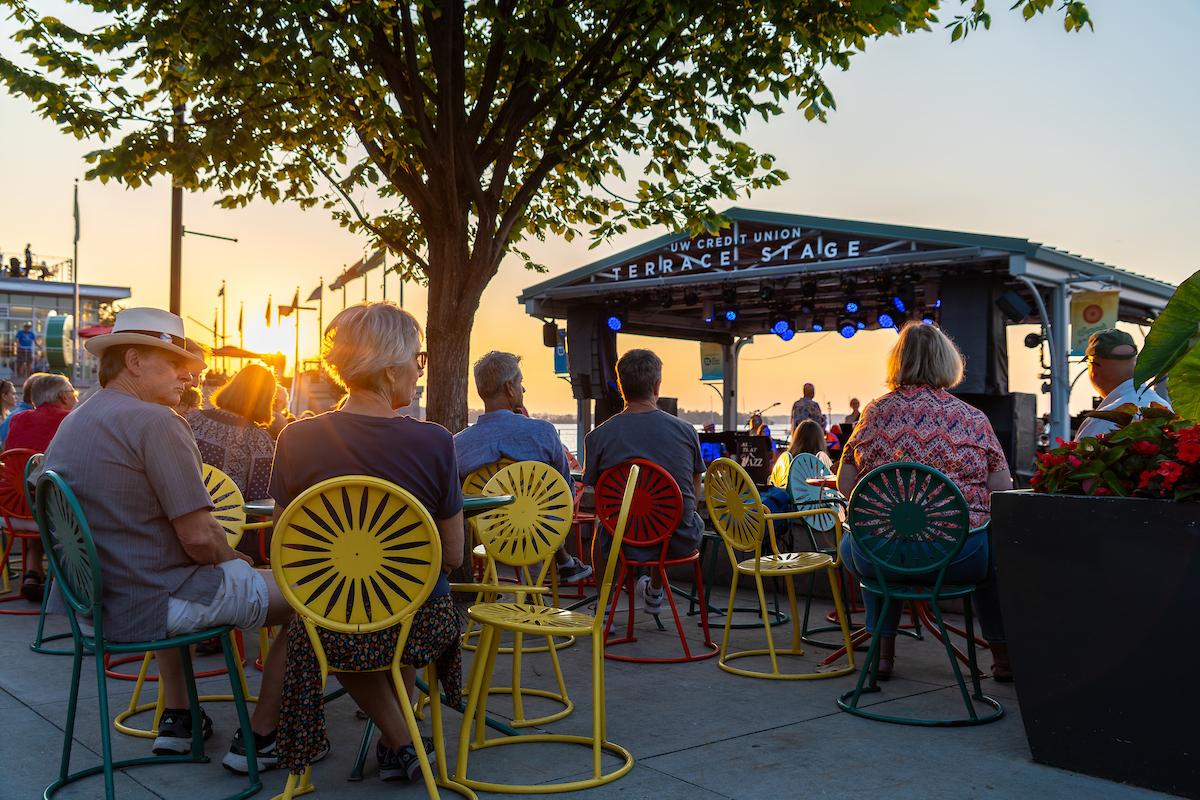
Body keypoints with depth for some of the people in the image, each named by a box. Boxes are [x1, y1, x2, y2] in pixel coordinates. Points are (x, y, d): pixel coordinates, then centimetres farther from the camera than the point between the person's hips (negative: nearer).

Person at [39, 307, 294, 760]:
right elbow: (199, 537, -23)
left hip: (92, 600, 9)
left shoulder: (70, 424, 10)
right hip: (150, 607, -9)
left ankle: (175, 720, 37)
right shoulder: (155, 422, -19)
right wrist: (235, 562, -1)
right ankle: (258, 737, 10)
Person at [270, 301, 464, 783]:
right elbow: (453, 556, -5)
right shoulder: (434, 442, -14)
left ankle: (398, 739, 40)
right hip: (418, 626, 0)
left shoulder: (297, 440, -10)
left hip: (329, 630, 0)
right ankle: (400, 740, 46)